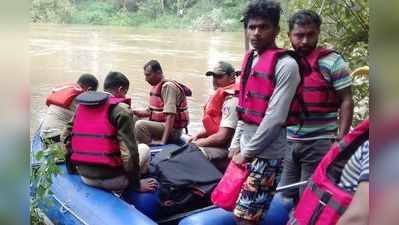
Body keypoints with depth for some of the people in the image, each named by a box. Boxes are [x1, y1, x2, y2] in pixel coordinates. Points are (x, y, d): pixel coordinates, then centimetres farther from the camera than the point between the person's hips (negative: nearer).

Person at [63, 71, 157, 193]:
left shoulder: (81, 105, 7)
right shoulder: (121, 110, -12)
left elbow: (67, 136, 11)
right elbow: (129, 150, -17)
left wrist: (71, 167, 23)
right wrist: (136, 183, -6)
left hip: (85, 177, 7)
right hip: (111, 179, -7)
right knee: (145, 149, 20)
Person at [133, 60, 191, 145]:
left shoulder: (168, 86, -17)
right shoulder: (156, 87, 12)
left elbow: (170, 116, -25)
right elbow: (149, 111, 18)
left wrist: (163, 141, -30)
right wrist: (133, 112, -1)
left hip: (172, 130, -10)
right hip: (160, 125, 10)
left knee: (140, 125, -28)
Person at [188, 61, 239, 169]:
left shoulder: (231, 101, -18)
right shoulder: (219, 97, 15)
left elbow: (222, 137, -22)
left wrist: (199, 143, -9)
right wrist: (197, 135, 9)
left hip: (226, 149, -10)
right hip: (216, 144, 10)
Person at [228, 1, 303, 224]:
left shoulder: (286, 65, -13)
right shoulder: (250, 60, 11)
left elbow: (275, 117, -18)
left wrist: (248, 152, -13)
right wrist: (236, 144, 9)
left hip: (266, 153, -7)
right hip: (245, 149, 8)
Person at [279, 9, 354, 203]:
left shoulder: (332, 62, -8)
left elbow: (346, 102, -7)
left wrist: (340, 140, -12)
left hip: (320, 144, -5)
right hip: (288, 142, 5)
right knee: (286, 196, 14)